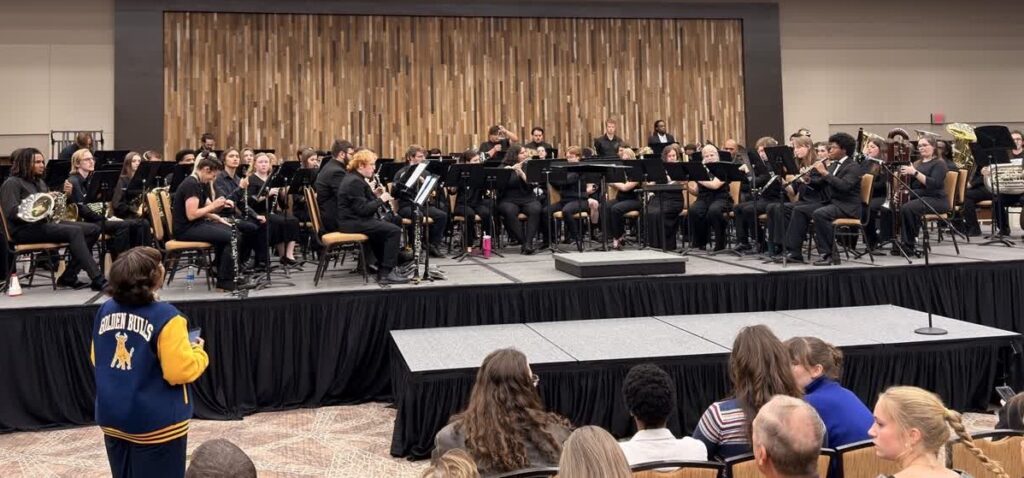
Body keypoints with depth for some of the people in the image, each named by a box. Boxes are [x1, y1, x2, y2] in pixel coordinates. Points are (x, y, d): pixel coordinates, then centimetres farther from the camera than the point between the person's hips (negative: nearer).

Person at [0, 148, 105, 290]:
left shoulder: (39, 182, 21)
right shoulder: (12, 183, -3)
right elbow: (11, 213, -17)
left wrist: (66, 195, 1)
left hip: (45, 223, 9)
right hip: (25, 230, -8)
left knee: (93, 229, -7)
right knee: (74, 231, -31)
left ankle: (68, 277, -9)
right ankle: (97, 280, -37)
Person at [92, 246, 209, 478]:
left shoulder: (105, 310, 0)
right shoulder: (165, 316, -19)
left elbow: (97, 360, 13)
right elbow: (181, 371, -20)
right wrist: (198, 352, -2)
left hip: (112, 417, 6)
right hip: (155, 423, -6)